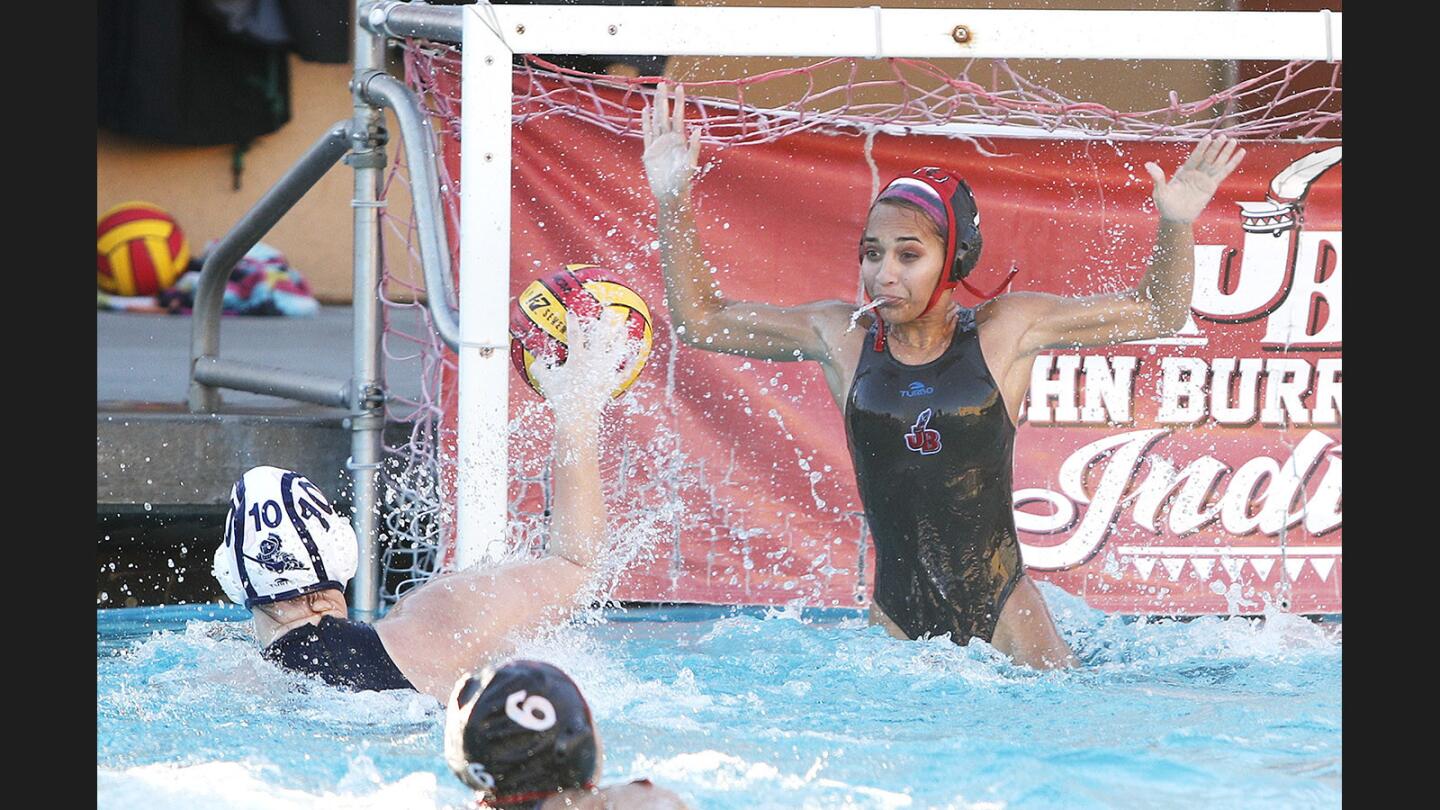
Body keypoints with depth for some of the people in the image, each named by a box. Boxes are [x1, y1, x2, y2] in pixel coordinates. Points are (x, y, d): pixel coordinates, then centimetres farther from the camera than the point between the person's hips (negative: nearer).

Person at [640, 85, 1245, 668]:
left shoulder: (1004, 331, 0)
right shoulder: (843, 337, 3)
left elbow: (1157, 313, 8)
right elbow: (698, 319, 10)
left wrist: (1176, 226, -8)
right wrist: (673, 202, 2)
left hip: (1001, 608, -1)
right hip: (898, 618, 1)